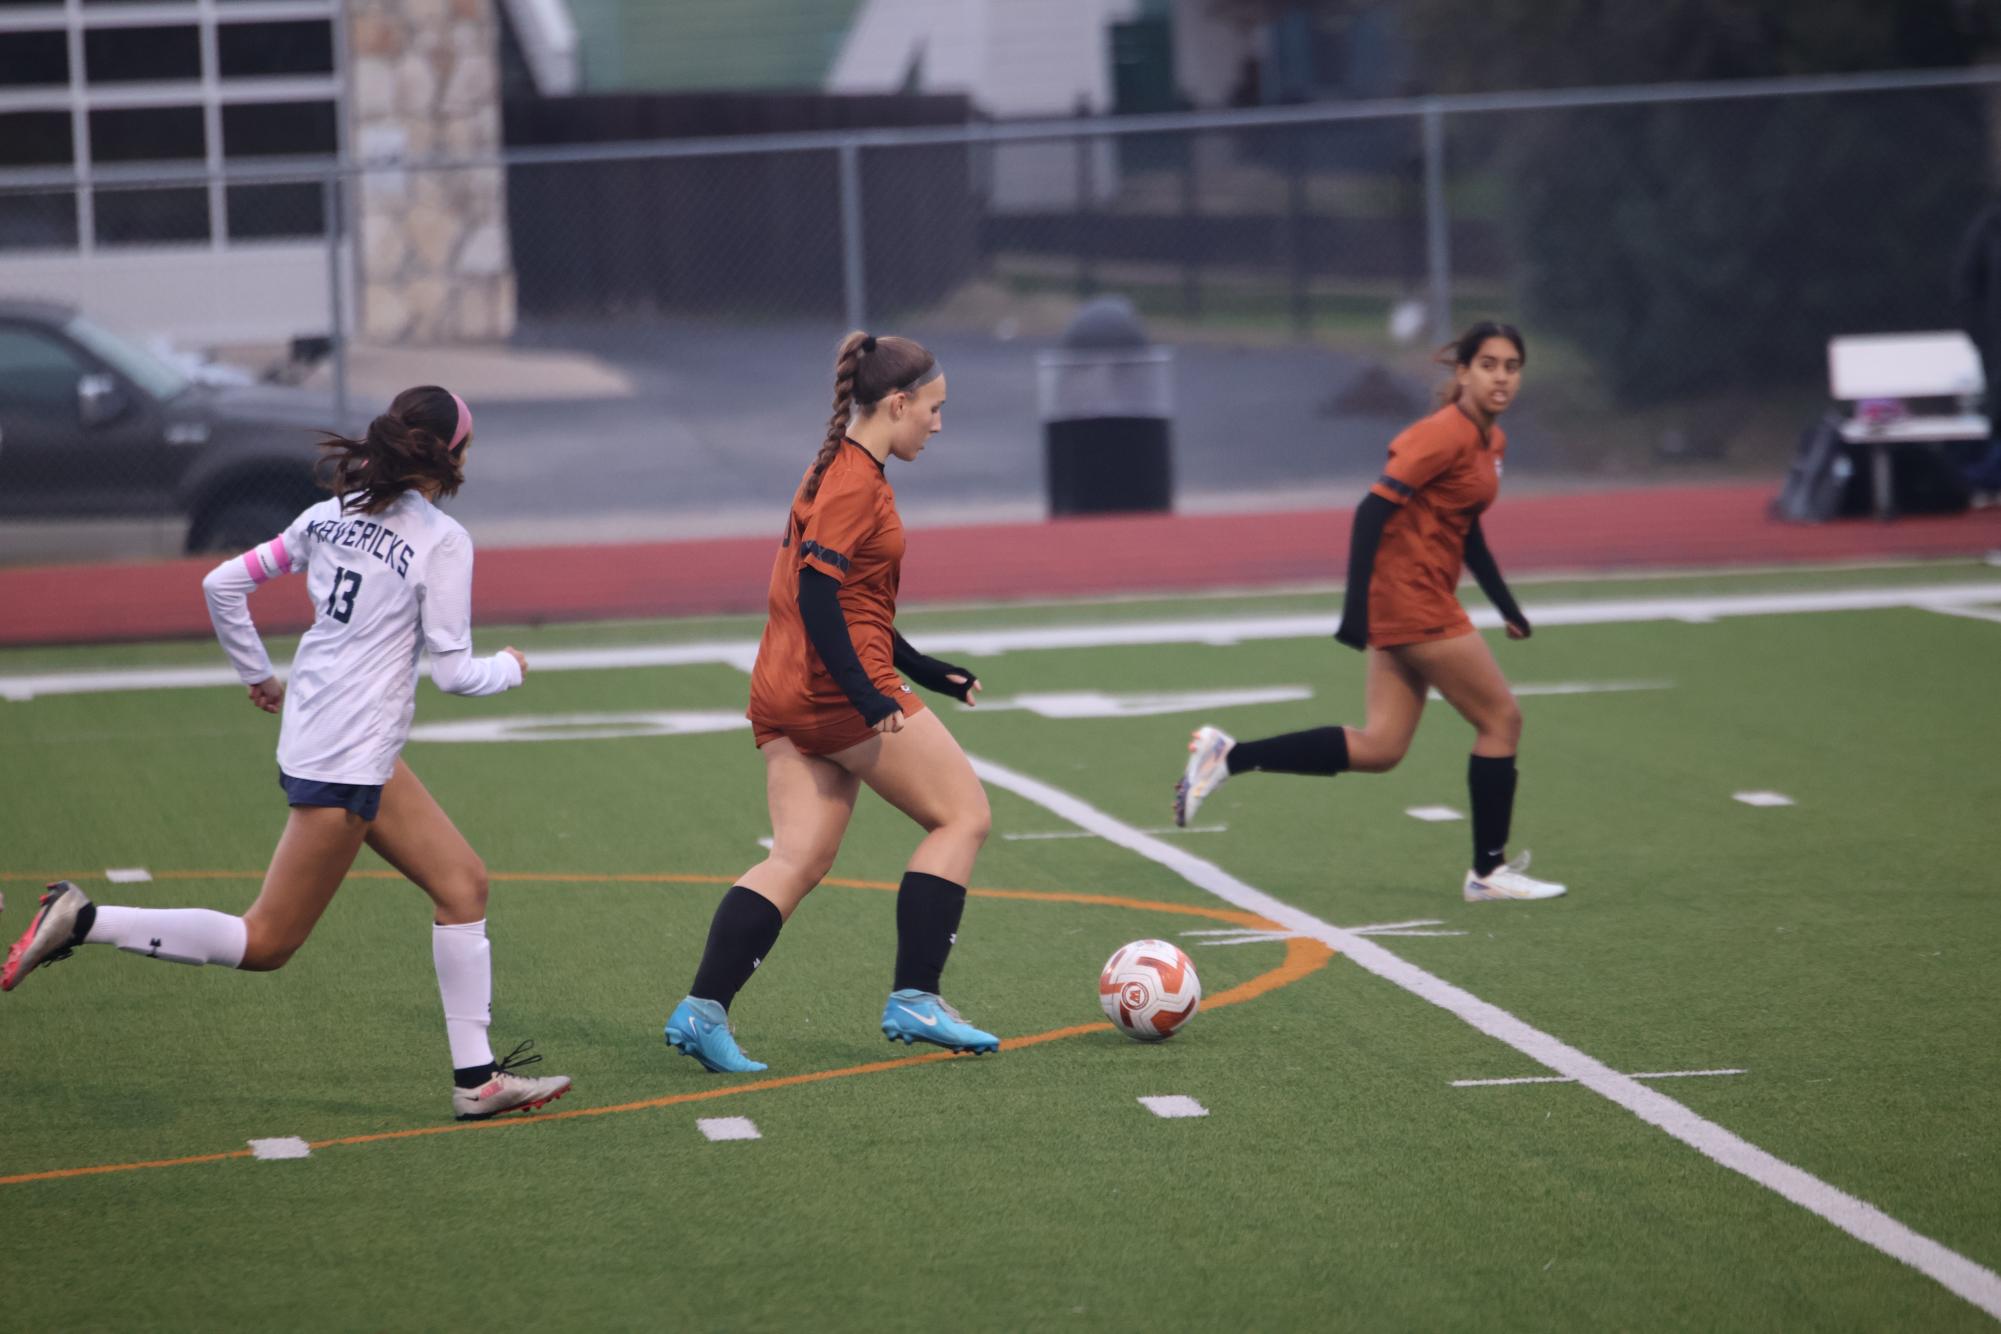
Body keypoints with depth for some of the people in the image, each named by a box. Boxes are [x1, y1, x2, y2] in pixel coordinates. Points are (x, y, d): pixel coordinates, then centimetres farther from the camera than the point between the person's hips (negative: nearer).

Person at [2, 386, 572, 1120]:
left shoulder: (332, 515, 8)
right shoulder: (442, 540, -14)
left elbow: (223, 584, 9)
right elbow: (453, 672, -13)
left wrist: (259, 675, 21)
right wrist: (510, 667, 8)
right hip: (345, 762, -9)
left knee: (463, 882, 13)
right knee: (266, 943, -1)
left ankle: (476, 1078, 13)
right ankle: (82, 921, -6)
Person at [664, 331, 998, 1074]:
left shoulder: (842, 471, 17)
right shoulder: (856, 480, -13)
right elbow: (816, 591, -22)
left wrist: (922, 670, 26)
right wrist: (865, 693, -26)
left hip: (787, 697, 9)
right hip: (836, 688, -9)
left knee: (799, 858, 4)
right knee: (963, 815, 2)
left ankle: (703, 1010, -8)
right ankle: (913, 999, -1)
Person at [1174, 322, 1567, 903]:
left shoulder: (1492, 441, 13)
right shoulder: (1444, 435, -17)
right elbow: (1373, 510, -21)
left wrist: (1505, 604, 20)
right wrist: (1356, 607, -25)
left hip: (1416, 604, 10)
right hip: (1411, 599, -10)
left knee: (1379, 749, 6)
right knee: (1500, 718, -2)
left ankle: (1228, 756, 4)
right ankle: (1489, 871, 7)